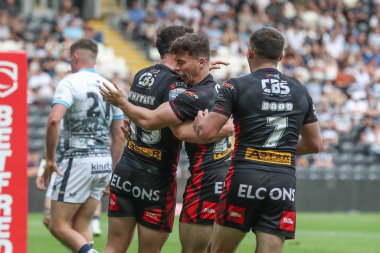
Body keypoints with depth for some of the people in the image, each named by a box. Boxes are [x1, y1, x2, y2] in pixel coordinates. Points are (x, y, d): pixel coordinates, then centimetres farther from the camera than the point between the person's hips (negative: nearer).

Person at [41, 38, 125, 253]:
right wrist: (110, 172, 21)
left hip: (78, 161, -7)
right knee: (81, 227, 13)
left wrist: (50, 159, -13)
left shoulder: (69, 83, -7)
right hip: (104, 162, 7)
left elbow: (54, 120, -22)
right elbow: (120, 136, 14)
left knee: (59, 226, -1)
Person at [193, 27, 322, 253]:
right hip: (284, 183, 3)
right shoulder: (300, 91, 13)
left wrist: (199, 120, 15)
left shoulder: (237, 86, -1)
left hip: (245, 179, -3)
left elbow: (207, 133, -7)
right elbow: (314, 144, 19)